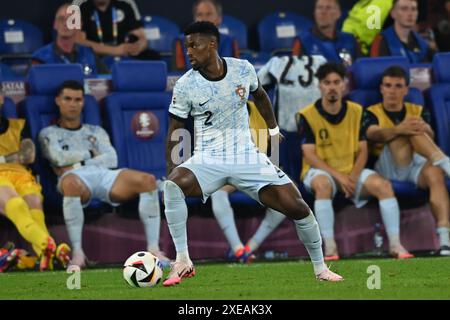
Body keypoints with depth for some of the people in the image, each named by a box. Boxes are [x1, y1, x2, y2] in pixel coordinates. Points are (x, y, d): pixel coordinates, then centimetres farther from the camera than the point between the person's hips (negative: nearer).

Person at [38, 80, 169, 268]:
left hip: (104, 174, 3)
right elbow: (59, 158, 4)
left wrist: (78, 162, 2)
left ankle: (153, 248, -31)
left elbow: (112, 159, 14)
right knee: (70, 183, -45)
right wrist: (90, 153, 13)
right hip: (76, 177, -3)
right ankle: (77, 252, -42)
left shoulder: (96, 131, 33)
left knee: (147, 180, -27)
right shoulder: (49, 133, 26)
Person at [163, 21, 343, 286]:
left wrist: (273, 129, 26)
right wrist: (170, 171, -10)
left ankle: (320, 268, 14)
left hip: (247, 157, 2)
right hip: (207, 161, -2)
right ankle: (183, 262, -26)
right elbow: (174, 132, -2)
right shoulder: (185, 86, -8)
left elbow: (259, 95, 19)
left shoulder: (243, 69, -3)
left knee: (297, 207, -9)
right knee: (173, 184, -34)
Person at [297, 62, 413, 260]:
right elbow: (310, 155, -12)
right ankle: (329, 247, -40)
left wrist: (354, 176, -15)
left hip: (352, 171, 4)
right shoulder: (307, 116, -7)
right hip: (321, 171, -4)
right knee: (323, 184, -38)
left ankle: (395, 244, -23)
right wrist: (338, 176, -22)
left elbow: (363, 151, 4)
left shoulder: (356, 112, 4)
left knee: (383, 185, -22)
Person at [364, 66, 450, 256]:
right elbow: (374, 134, -13)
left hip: (416, 165, 2)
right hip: (389, 168, -2)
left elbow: (429, 137, -1)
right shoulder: (372, 113, 12)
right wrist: (398, 129, -35)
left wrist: (426, 129, -27)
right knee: (405, 131, -25)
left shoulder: (418, 111, 21)